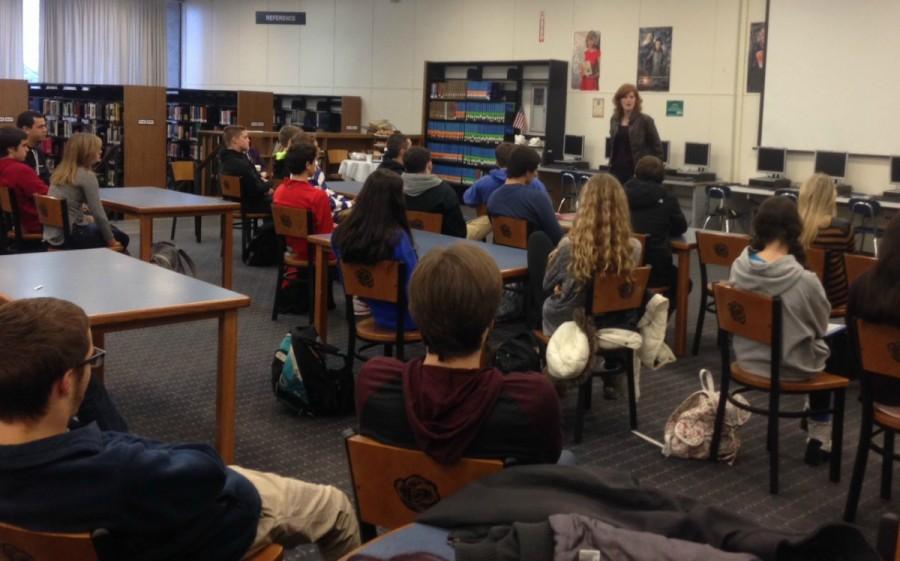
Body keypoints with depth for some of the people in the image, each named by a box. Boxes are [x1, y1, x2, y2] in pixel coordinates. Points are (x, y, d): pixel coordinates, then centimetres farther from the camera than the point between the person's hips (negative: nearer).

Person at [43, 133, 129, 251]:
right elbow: (98, 213, -16)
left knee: (112, 228, 26)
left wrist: (84, 217, 24)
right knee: (121, 238, 11)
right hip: (68, 235, -8)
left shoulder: (59, 172, 8)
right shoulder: (86, 175, -15)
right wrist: (111, 242, -7)